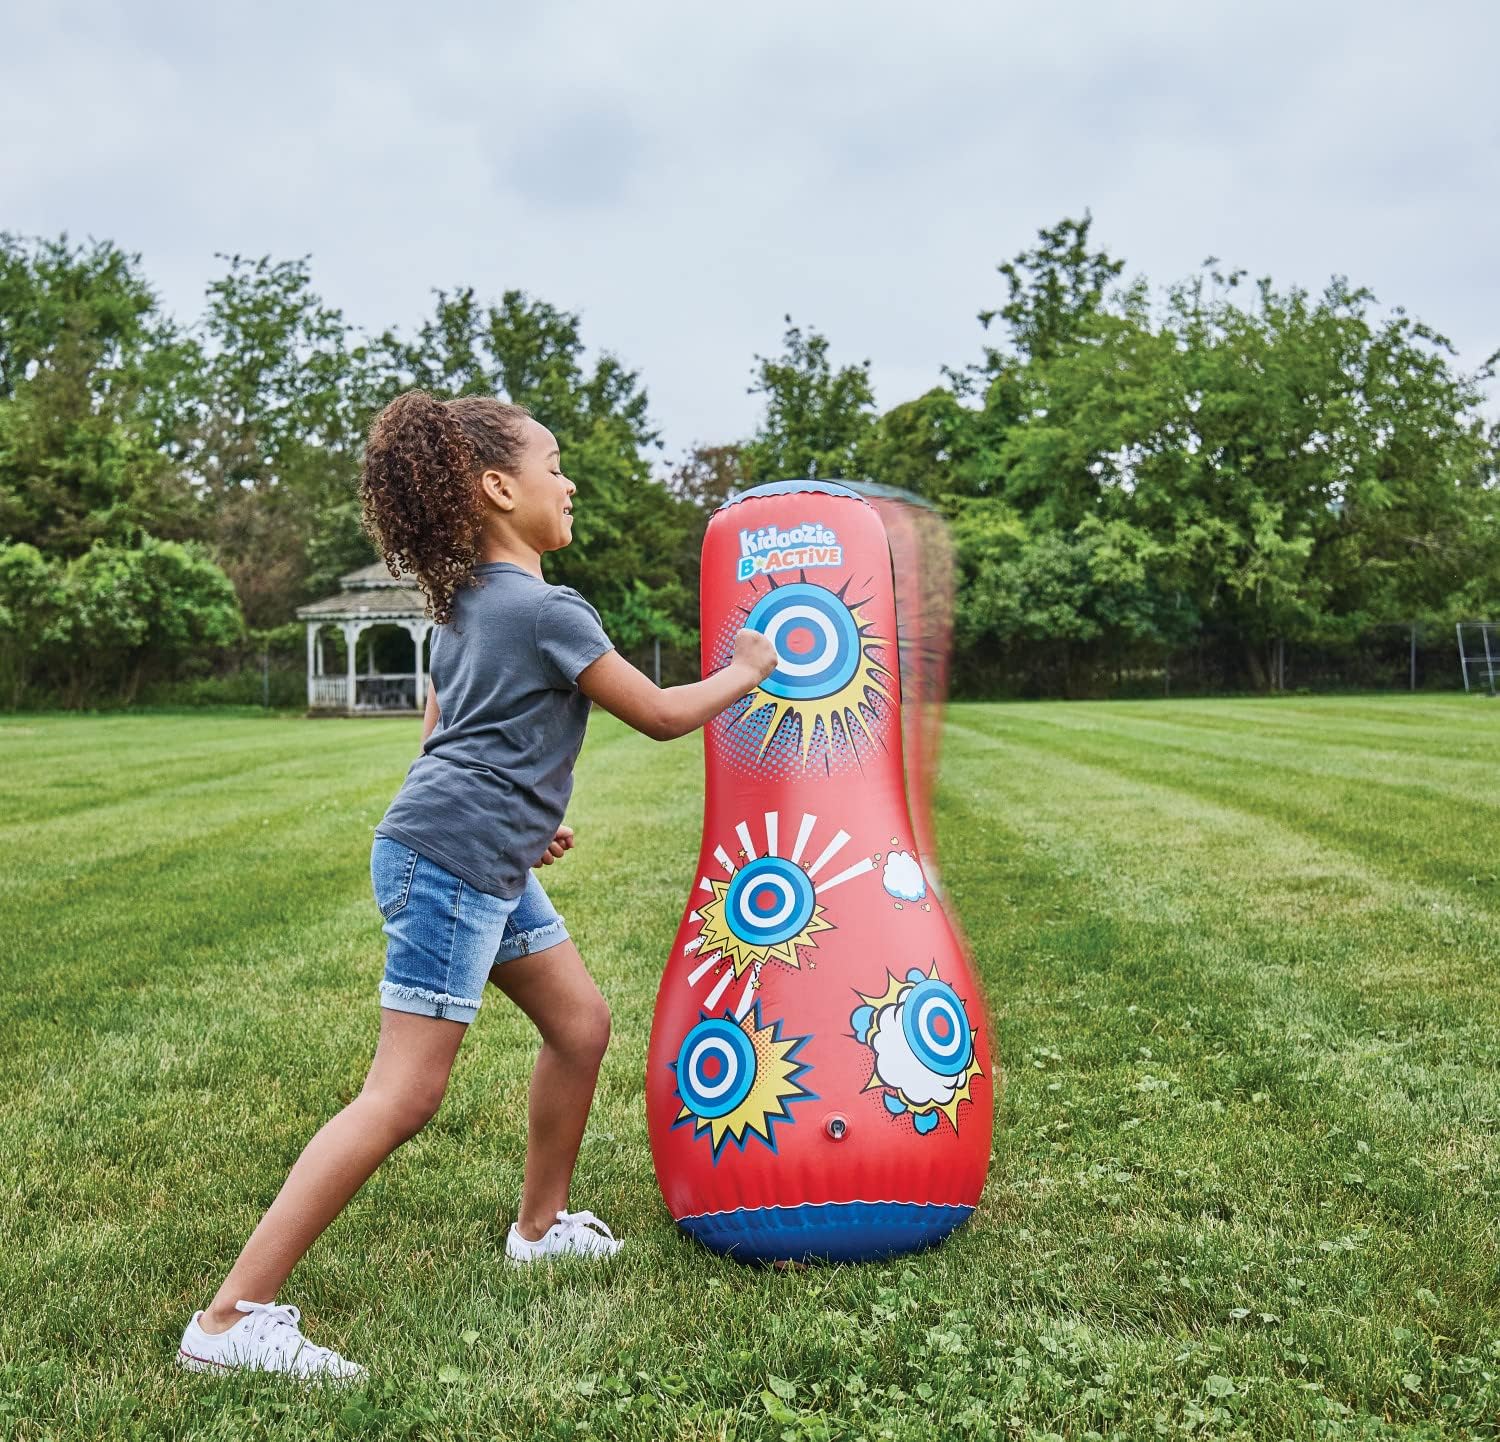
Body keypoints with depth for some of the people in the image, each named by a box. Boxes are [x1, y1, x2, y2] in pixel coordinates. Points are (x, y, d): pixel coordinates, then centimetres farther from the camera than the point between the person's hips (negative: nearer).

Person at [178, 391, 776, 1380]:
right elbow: (662, 716, -5)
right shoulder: (548, 610, -13)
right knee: (406, 1094, -10)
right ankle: (233, 1317, -7)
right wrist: (743, 673, 12)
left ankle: (542, 1225, 34)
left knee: (582, 1022, 17)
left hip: (489, 868, 10)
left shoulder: (469, 602, 15)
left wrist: (522, 817, 24)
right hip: (450, 862, -10)